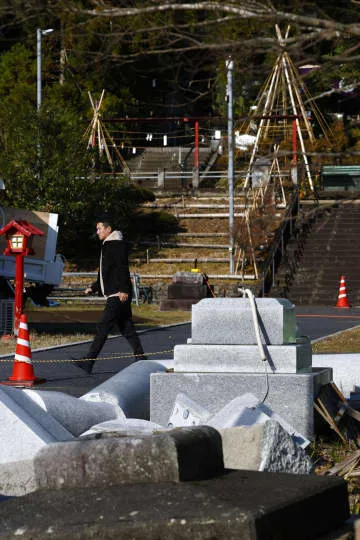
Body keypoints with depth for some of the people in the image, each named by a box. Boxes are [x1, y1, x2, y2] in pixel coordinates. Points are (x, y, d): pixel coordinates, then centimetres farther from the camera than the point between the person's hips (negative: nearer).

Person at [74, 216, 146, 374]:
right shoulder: (107, 246, 23)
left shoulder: (117, 245, -9)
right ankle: (141, 360, 10)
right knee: (127, 329, 9)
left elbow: (123, 269, -18)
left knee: (102, 327, -11)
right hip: (114, 296, 10)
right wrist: (93, 288, 22)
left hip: (118, 296, -10)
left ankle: (88, 363, -12)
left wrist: (123, 290, -25)